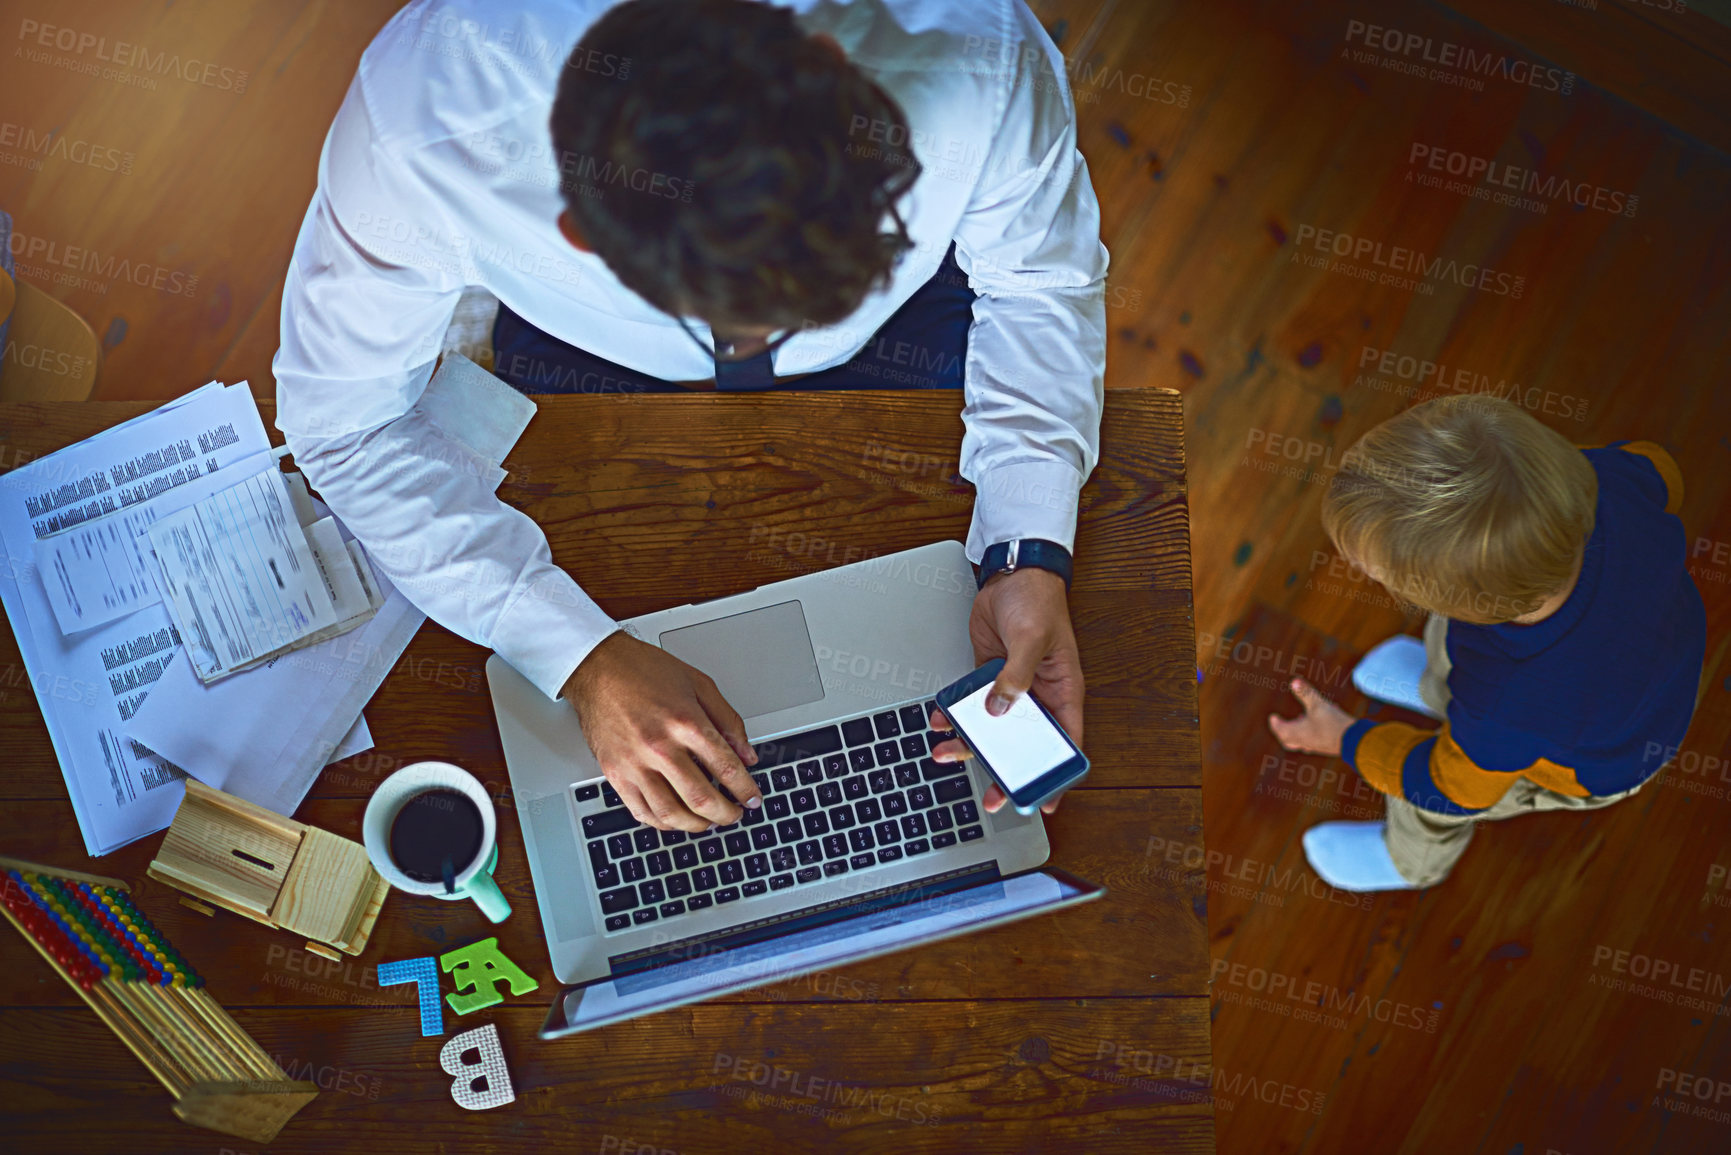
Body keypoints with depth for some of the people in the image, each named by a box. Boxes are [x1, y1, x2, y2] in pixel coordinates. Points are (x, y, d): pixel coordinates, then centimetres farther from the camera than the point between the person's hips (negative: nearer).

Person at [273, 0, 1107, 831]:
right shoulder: (421, 126, -40)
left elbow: (1040, 278, -17)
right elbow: (344, 420, -24)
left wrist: (1031, 556, -31)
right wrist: (586, 661, -33)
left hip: (905, 325, 1)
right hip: (589, 347, 0)